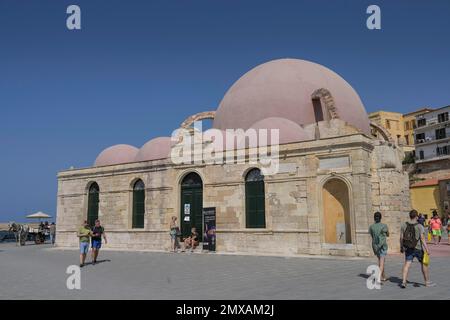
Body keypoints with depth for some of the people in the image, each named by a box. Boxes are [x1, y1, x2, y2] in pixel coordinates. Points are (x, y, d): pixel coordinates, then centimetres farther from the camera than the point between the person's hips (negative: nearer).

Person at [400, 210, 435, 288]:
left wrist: (401, 247, 12)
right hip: (418, 248, -2)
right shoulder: (420, 226, -13)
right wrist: (427, 249, -15)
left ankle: (404, 281, -10)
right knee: (423, 264, 15)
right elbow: (422, 238, -18)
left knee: (407, 264, 2)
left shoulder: (404, 225, -3)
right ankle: (427, 282, 28)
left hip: (408, 249, 3)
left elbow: (401, 237, 1)